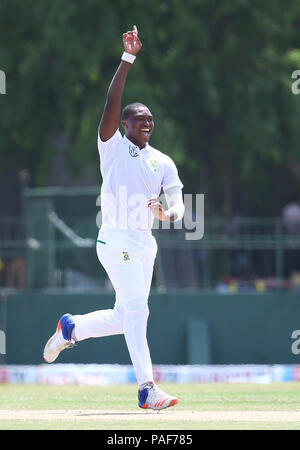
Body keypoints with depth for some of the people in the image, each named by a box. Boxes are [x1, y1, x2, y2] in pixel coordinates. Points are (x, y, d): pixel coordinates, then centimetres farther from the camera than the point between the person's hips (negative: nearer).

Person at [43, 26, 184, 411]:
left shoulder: (162, 162, 11)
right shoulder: (113, 147, -1)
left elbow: (177, 201, 2)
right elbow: (112, 103, -14)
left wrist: (169, 213, -22)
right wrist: (128, 58, -19)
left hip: (145, 243, 6)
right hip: (116, 240, -6)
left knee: (123, 318, 12)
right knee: (136, 309, -16)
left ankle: (70, 328, 38)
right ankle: (146, 389, -18)